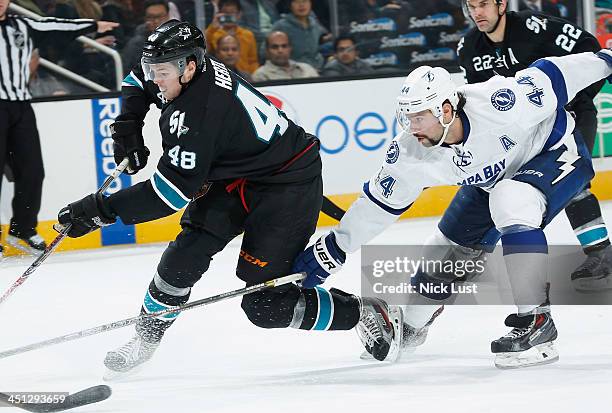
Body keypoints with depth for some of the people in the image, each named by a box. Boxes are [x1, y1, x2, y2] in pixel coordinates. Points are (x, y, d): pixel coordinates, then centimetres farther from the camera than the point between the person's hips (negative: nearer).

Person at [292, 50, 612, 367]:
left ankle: (536, 321, -29)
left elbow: (550, 76, -25)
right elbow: (380, 201, -12)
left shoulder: (499, 104, -38)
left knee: (511, 203, -33)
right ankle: (408, 326, 35)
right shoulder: (412, 151, -23)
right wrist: (332, 251, -11)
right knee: (453, 243, 8)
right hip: (491, 178, 6)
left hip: (555, 151, -6)